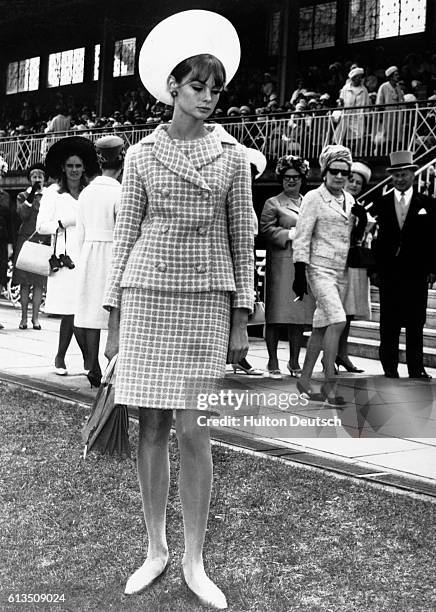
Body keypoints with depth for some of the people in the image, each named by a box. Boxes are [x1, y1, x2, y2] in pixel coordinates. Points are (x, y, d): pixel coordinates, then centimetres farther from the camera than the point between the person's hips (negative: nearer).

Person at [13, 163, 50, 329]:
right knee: (25, 281, -1)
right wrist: (31, 196, -14)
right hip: (26, 239, -1)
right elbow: (23, 215, -8)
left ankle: (35, 317, 4)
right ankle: (24, 317, 4)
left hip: (44, 241, 1)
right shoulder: (23, 196, 8)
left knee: (39, 282, 0)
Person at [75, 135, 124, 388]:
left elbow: (80, 234, 12)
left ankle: (94, 368, 11)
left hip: (88, 254, 6)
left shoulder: (86, 192, 8)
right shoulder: (119, 192, -11)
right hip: (113, 254, -6)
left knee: (91, 311, 8)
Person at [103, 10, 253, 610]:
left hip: (207, 301, -1)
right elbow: (125, 235, 7)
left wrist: (242, 319, 2)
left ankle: (195, 560, 9)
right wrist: (114, 319, 3)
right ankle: (156, 549, 19)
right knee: (151, 428, 4)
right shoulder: (141, 154, 5)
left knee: (193, 430, -4)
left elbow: (241, 238, 6)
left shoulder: (231, 154, 5)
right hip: (147, 295, 1)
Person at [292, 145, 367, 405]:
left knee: (322, 327, 9)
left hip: (341, 271, 7)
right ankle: (330, 383, -14)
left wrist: (363, 218, 1)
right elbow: (302, 237, -8)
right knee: (338, 321, -20)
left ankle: (305, 380, 19)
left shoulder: (349, 200, 12)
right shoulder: (313, 198, -6)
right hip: (320, 269, -6)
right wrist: (300, 274, -13)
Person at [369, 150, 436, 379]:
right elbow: (375, 238, 4)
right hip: (389, 273, 0)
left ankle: (416, 368, 9)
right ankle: (390, 367, 12)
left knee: (415, 323, 3)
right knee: (389, 323, 3)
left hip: (416, 273, 0)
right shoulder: (380, 204, 7)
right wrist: (375, 269, -2)